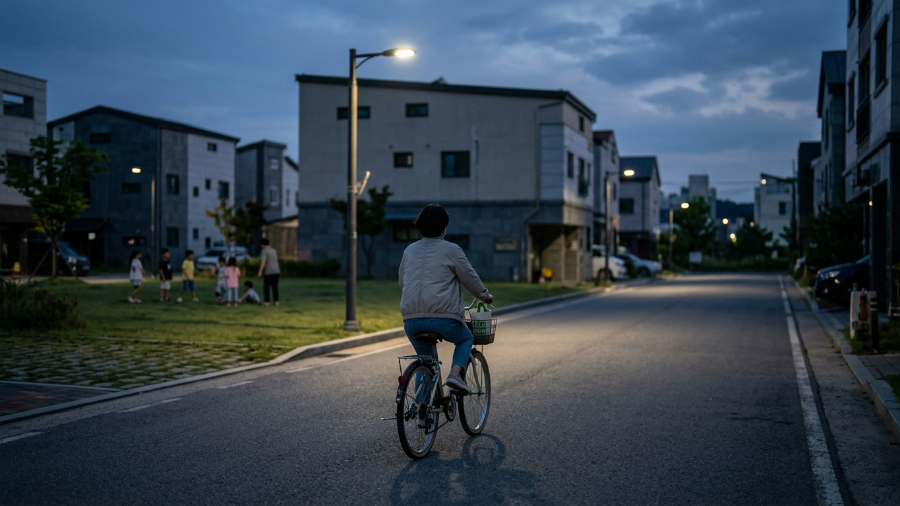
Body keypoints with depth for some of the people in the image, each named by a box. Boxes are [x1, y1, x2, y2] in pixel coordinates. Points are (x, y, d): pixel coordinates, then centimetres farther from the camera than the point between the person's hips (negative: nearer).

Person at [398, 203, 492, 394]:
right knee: (466, 339, 24)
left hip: (411, 319, 4)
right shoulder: (451, 250, 0)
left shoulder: (410, 250, 15)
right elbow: (471, 278, 5)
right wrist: (485, 296, 24)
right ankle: (456, 373, 0)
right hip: (443, 317, -4)